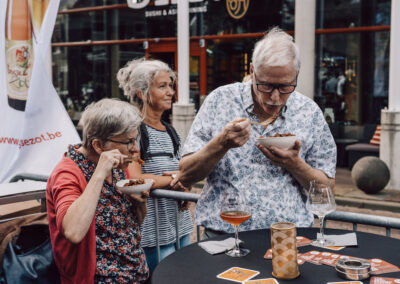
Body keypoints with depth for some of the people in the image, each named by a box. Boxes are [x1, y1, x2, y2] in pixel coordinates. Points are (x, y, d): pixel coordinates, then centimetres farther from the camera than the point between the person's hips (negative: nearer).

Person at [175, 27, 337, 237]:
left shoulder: (310, 112, 4)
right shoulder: (220, 100, 0)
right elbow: (185, 177, -1)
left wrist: (293, 164, -10)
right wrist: (222, 144, -18)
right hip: (224, 234, -1)